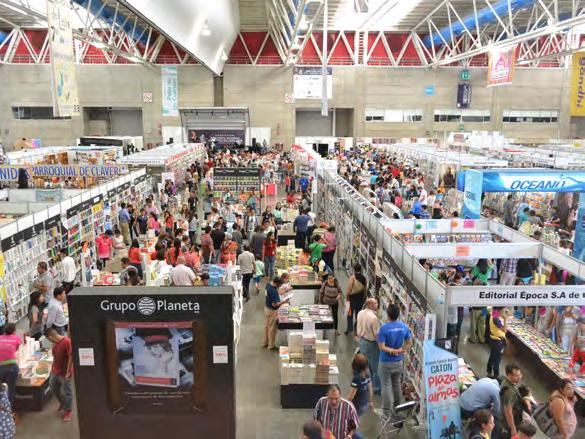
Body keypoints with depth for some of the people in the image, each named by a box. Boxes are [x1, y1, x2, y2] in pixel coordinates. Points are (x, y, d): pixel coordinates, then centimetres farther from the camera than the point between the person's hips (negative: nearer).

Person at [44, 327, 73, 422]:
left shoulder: (67, 342, -25)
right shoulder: (55, 343, 2)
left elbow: (71, 357, -25)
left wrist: (68, 372, -23)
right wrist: (52, 368, 16)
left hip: (64, 373, -8)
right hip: (55, 371, 9)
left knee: (66, 392, 4)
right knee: (53, 389, 21)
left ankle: (67, 411, 21)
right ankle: (62, 403, 44)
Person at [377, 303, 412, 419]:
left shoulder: (384, 328, -22)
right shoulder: (404, 327, -7)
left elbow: (381, 347, -23)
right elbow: (409, 343, 1)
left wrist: (393, 350, -16)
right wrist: (401, 350, -5)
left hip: (386, 362, -5)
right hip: (399, 361, 5)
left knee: (386, 386, 5)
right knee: (397, 384, 21)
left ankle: (387, 412, 9)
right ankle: (396, 407, 37)